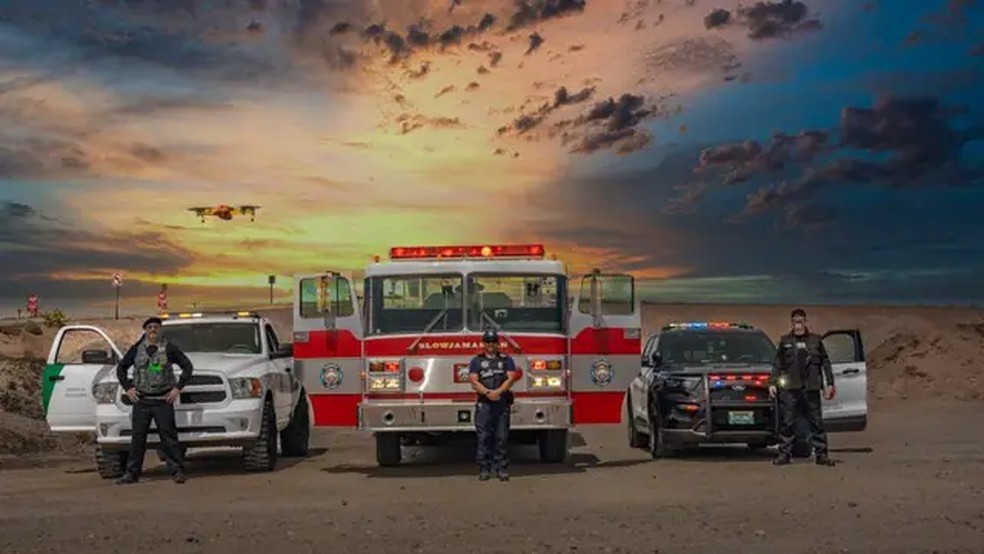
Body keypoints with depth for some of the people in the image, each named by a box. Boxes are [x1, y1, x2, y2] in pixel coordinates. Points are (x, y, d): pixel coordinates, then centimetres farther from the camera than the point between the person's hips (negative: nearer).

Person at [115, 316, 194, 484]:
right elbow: (121, 368, 19)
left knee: (168, 436, -7)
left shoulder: (169, 348, 3)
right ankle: (132, 473, 9)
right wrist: (127, 388, 6)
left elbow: (187, 366, 5)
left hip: (163, 401, -2)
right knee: (138, 437, 3)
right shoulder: (137, 349, 10)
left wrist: (178, 388, -3)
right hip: (141, 401, 2)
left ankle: (177, 471, -6)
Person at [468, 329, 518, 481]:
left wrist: (498, 391, -16)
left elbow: (511, 378, 0)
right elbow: (474, 382, -1)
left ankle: (502, 469, 1)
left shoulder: (506, 359, 13)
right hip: (483, 404, 0)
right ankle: (484, 469, -1)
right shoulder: (476, 361, 11)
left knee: (502, 437, -2)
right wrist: (487, 392, -18)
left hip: (502, 403, 0)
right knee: (484, 437, -4)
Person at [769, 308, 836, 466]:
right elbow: (777, 364, 11)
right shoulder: (785, 341, 10)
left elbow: (825, 362, 11)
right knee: (787, 422, -1)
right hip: (789, 388, 0)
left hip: (811, 388, 0)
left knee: (816, 422, 2)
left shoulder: (815, 340, 10)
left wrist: (829, 384, 5)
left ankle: (821, 454, 7)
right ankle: (784, 454, 4)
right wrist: (772, 383, 4)